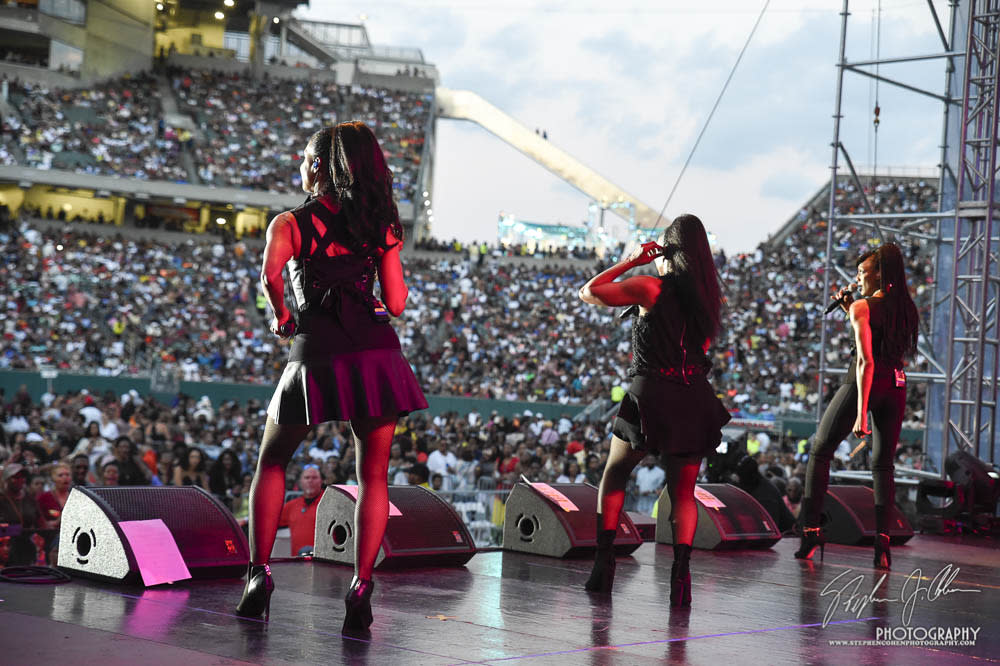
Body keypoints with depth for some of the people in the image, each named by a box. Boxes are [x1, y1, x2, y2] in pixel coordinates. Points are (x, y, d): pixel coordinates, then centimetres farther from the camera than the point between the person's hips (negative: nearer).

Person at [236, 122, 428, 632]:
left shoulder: (290, 223, 3)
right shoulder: (379, 226, 9)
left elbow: (270, 274, -17)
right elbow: (396, 304, 4)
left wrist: (280, 317, 1)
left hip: (317, 355, -1)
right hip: (377, 353, 2)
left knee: (272, 462, 19)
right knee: (373, 477, 8)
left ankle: (258, 575, 12)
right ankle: (360, 590, -2)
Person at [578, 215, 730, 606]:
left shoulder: (649, 287, -7)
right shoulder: (708, 295, 7)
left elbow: (588, 293, 1)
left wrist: (630, 261, 6)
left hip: (649, 394, -3)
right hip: (693, 399, 3)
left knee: (615, 476, 15)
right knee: (683, 491, 10)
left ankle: (604, 563, 10)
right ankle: (680, 571, -6)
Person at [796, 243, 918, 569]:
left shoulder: (862, 307, -10)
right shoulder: (906, 308, 10)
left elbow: (866, 361, -18)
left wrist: (860, 413, -20)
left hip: (865, 383, -6)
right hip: (896, 385, 6)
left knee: (820, 451, 9)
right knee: (883, 464, 9)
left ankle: (811, 530, 5)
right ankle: (882, 539, -5)